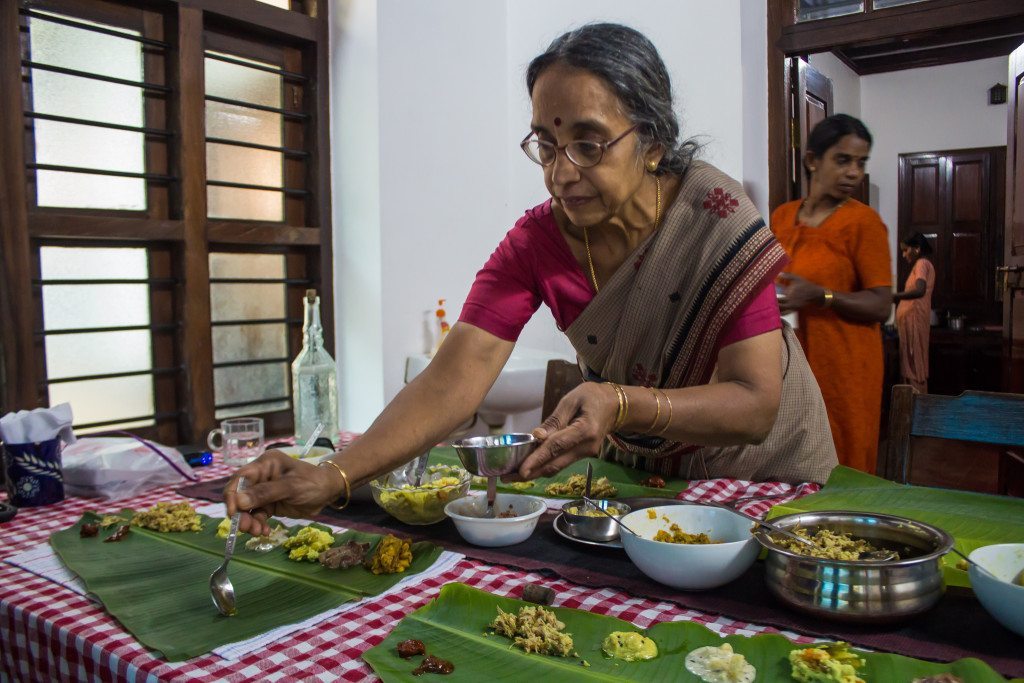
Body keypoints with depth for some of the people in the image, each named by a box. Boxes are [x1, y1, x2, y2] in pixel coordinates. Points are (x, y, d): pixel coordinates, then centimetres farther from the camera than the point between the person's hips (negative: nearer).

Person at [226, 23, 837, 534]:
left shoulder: (715, 218, -27)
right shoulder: (535, 243, -19)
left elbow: (755, 404, -30)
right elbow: (453, 379, -31)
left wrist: (623, 405, -48)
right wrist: (335, 476, -45)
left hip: (766, 466, -2)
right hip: (642, 468, 2)